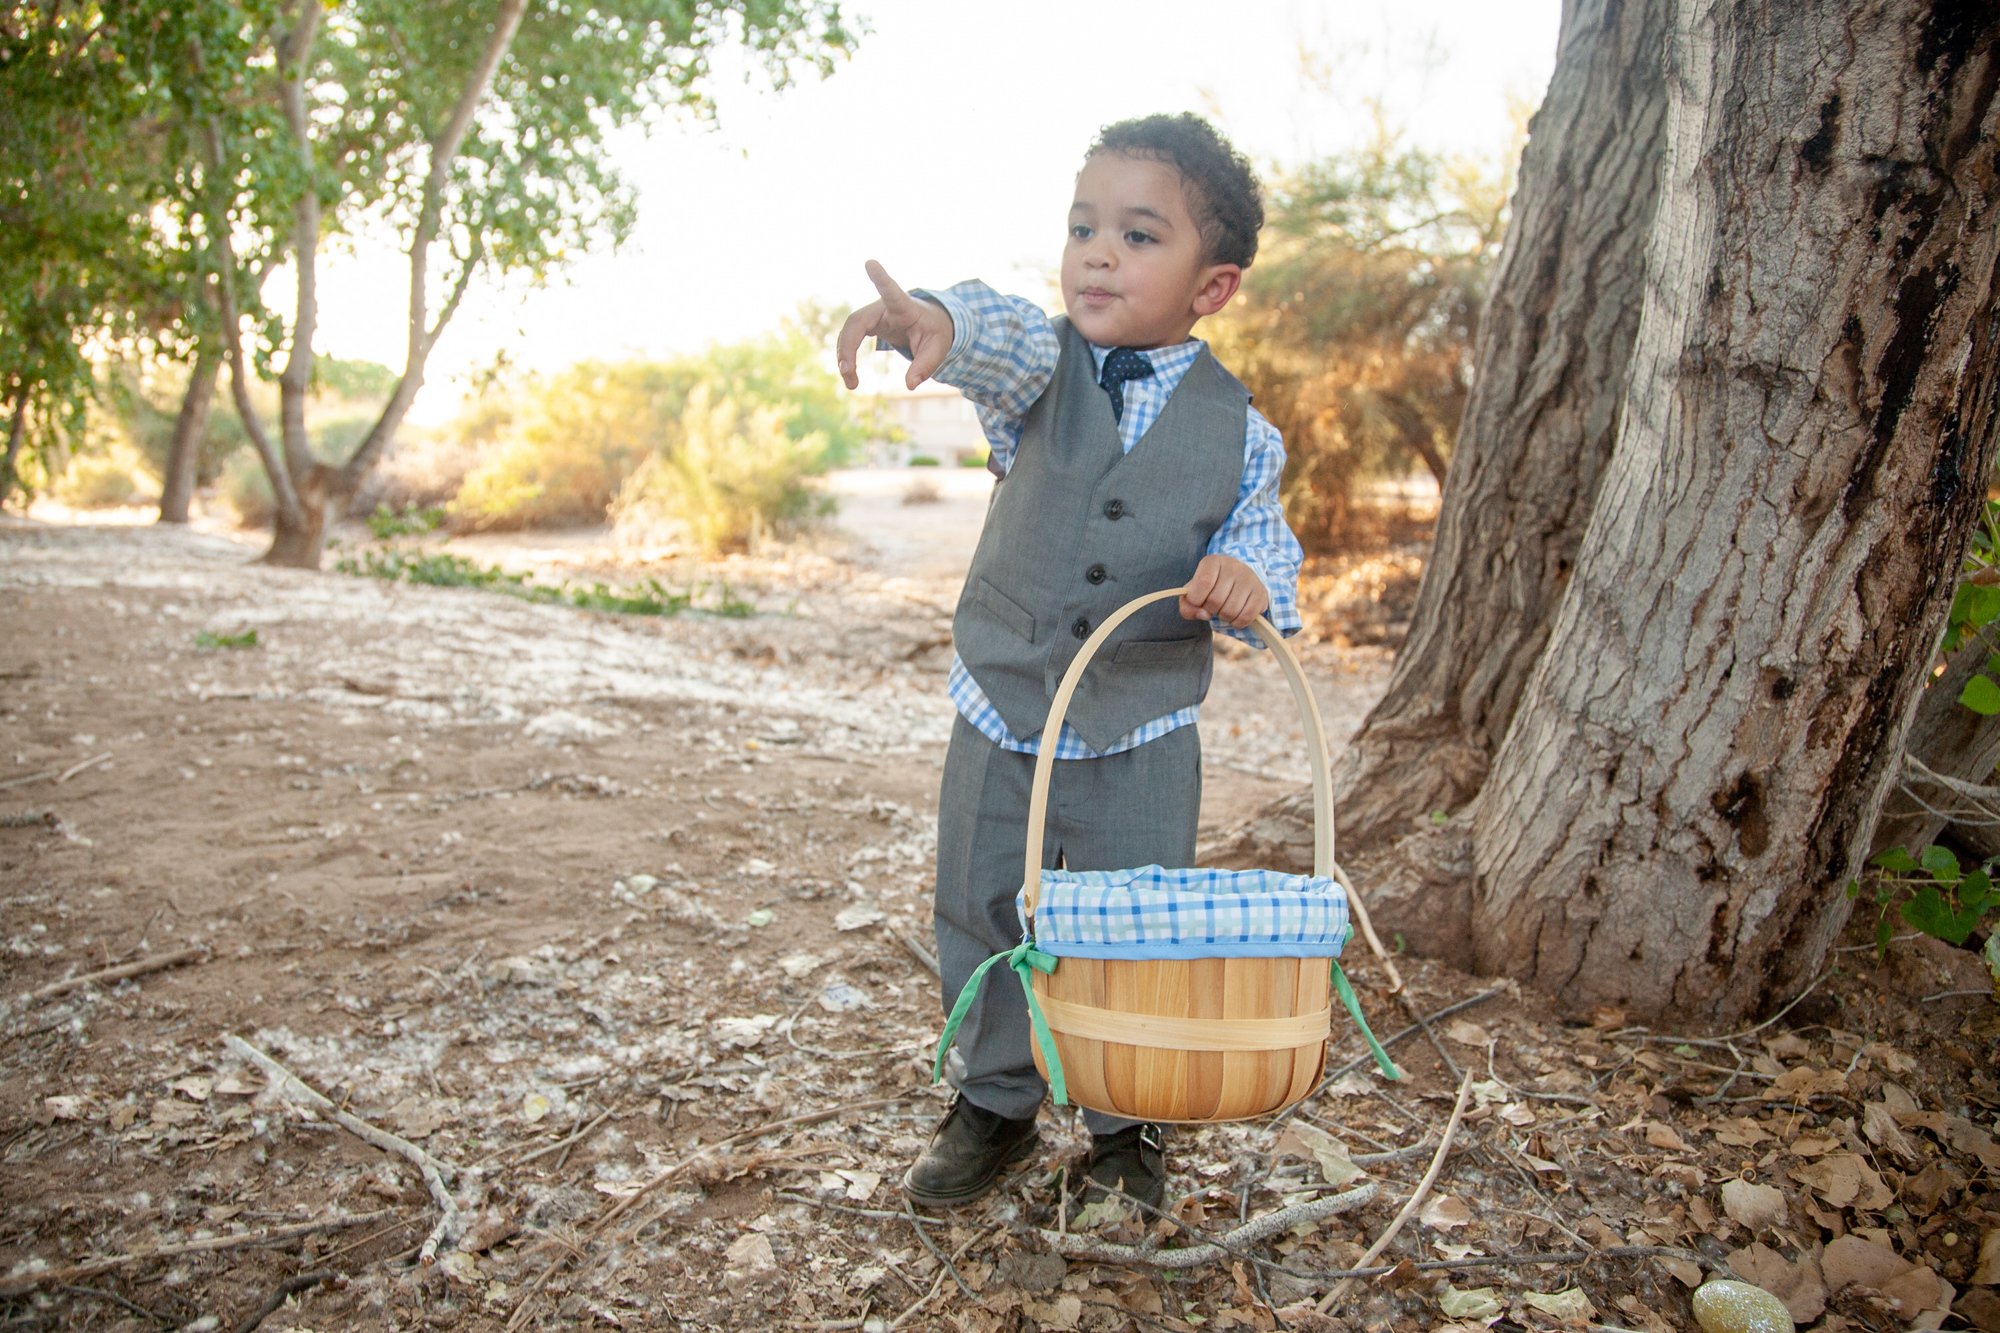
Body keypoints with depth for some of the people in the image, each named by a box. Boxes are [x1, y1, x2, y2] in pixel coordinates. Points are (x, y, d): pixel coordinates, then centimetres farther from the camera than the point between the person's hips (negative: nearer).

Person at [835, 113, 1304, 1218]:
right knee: (982, 919, 12)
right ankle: (993, 1105, 34)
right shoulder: (1041, 371, -4)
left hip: (1145, 739, -1)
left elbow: (1266, 547, 2)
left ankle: (1127, 1130, 30)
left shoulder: (1241, 433, -3)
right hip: (1000, 718, 2)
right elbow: (1005, 341, -27)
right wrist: (940, 323, -52)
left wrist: (1248, 578, -23)